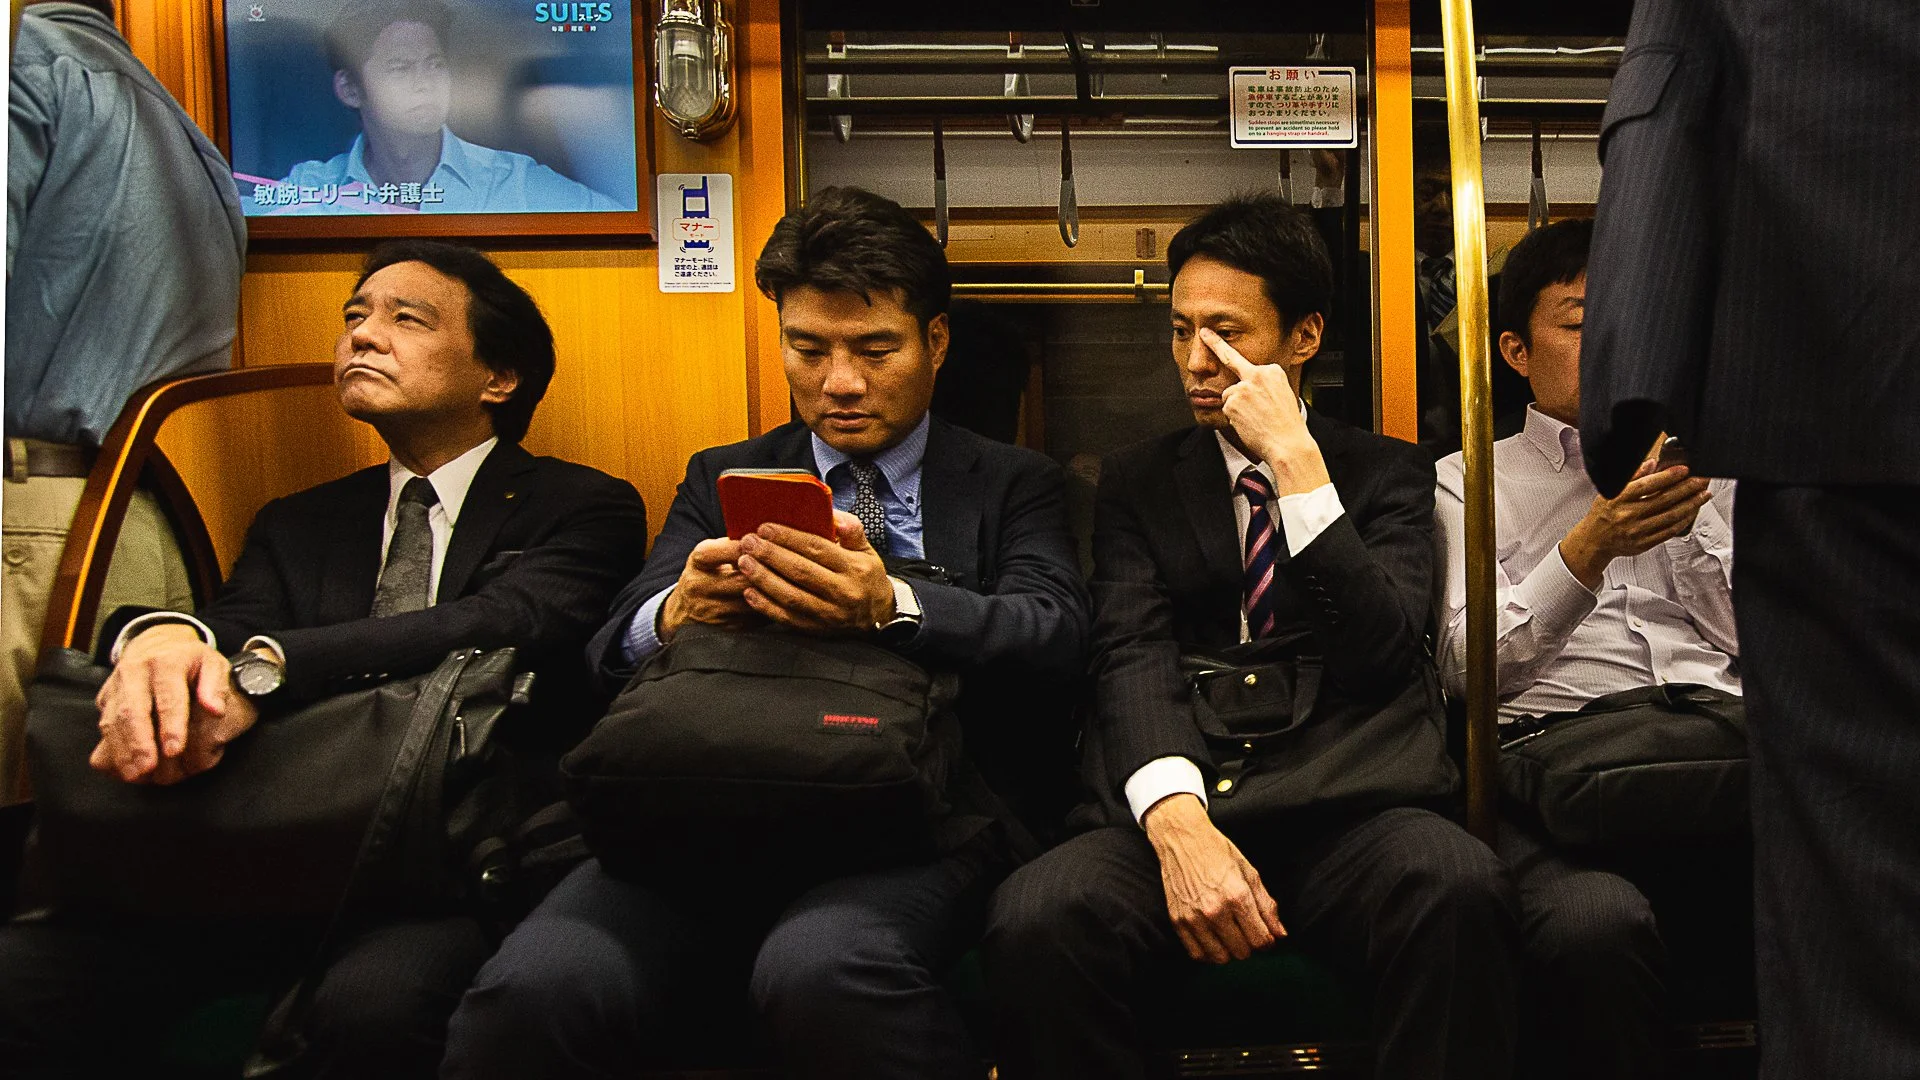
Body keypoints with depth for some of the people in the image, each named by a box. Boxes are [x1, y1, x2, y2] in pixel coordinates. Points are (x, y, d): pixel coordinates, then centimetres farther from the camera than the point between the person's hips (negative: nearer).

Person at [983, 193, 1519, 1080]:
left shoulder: (1388, 474, 13)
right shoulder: (1139, 482, 15)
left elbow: (1385, 655, -4)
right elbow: (1135, 661, -3)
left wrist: (1296, 463, -9)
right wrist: (1178, 822, -22)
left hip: (1339, 811, 0)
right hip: (1178, 802, 1)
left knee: (1457, 884, -34)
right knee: (1036, 919, -30)